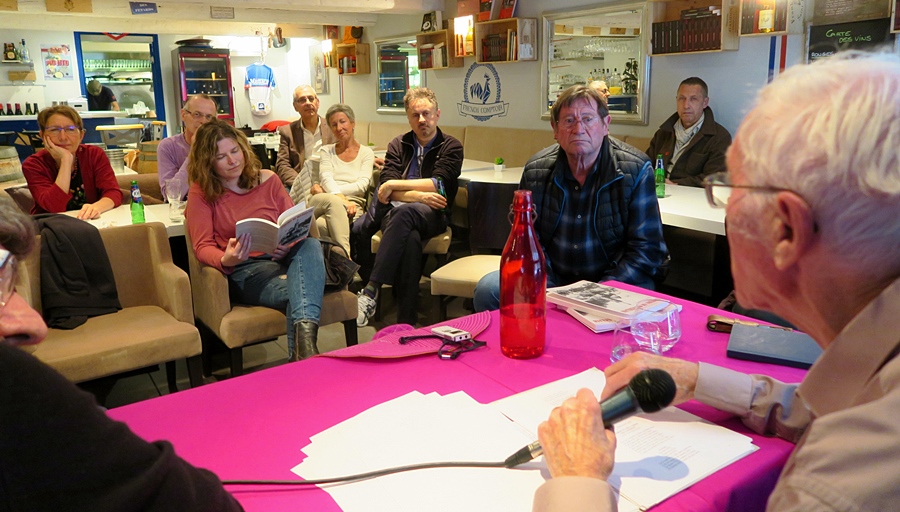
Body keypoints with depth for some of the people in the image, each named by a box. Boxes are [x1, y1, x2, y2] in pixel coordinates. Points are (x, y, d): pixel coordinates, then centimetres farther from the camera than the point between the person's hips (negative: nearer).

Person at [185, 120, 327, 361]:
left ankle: (304, 339, -52)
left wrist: (290, 244, -12)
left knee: (310, 245, -35)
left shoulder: (267, 179, 16)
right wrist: (226, 260, -25)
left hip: (282, 259, 4)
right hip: (244, 271, -3)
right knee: (297, 290, -36)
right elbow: (203, 247, 0)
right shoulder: (201, 193, 8)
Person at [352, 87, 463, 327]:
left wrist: (395, 185, -8)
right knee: (410, 239, -35)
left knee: (404, 212, -38)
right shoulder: (398, 145, 19)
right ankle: (406, 321, -31)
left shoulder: (451, 147, 10)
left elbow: (438, 185, -7)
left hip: (431, 215, -2)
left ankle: (371, 289, -40)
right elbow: (386, 188, 5)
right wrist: (419, 195, -12)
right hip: (395, 212, 3)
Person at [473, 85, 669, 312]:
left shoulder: (636, 171, -9)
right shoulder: (536, 170, -1)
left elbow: (646, 249, -10)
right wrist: (546, 292, -15)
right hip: (552, 280, 3)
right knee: (488, 289, -20)